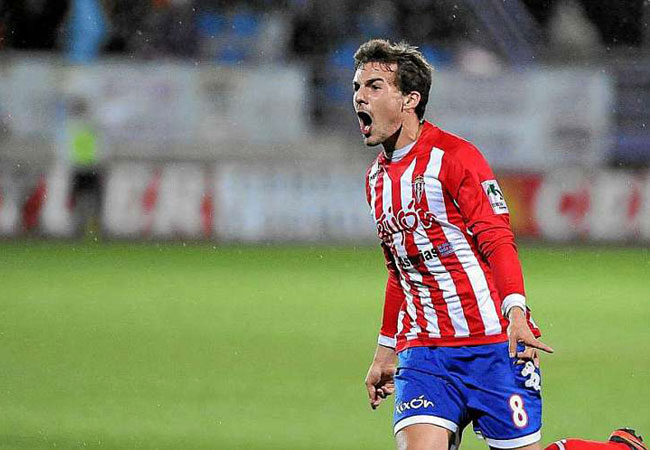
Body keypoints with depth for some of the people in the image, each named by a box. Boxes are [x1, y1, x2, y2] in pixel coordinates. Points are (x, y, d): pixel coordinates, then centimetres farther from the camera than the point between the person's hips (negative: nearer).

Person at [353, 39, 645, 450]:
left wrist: (515, 312, -28)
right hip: (421, 351, 5)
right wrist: (386, 350, 29)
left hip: (493, 345, -5)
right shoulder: (377, 178, 16)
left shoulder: (453, 156, -7)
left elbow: (498, 240, -14)